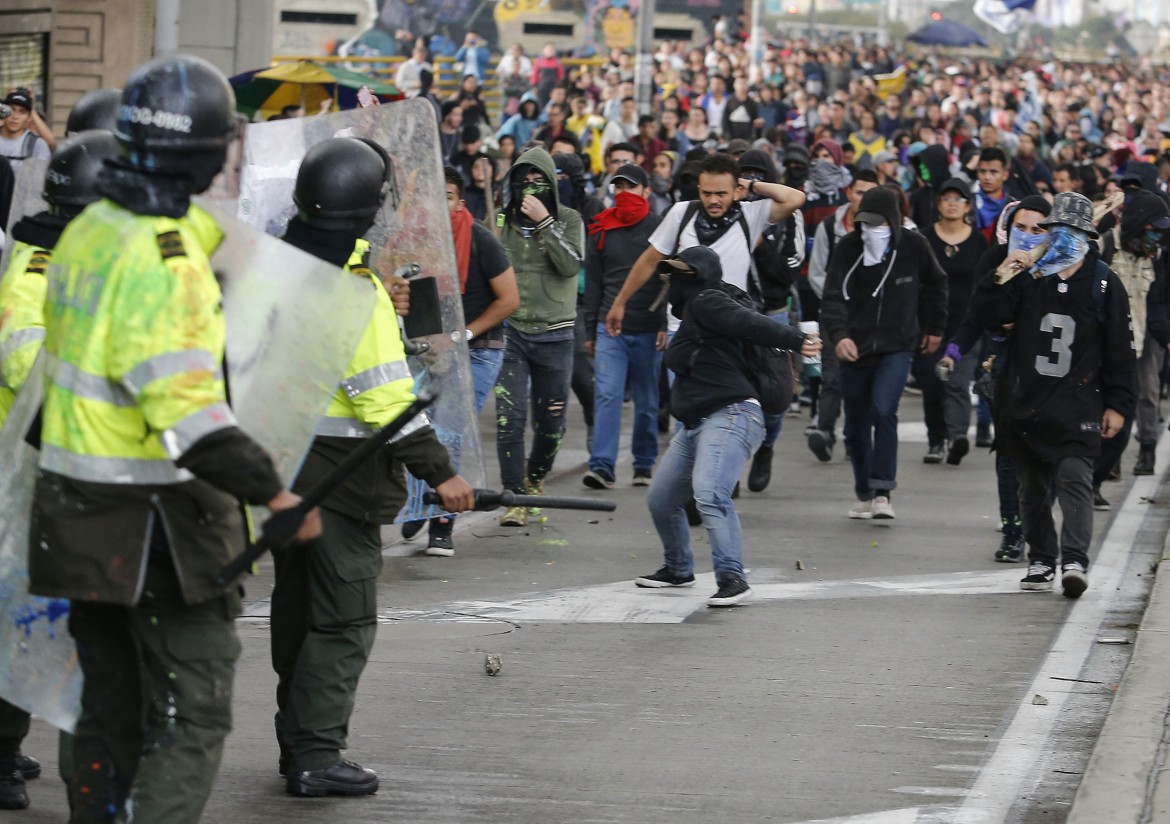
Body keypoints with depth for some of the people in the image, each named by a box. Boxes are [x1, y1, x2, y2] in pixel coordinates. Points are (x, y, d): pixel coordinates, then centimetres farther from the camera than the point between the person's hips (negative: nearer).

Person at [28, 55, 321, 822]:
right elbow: (184, 407, -27)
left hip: (78, 511, 9)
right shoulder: (164, 258, -21)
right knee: (192, 715, -4)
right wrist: (271, 491, -28)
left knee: (110, 707, 18)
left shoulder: (86, 233, 7)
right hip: (157, 521, -9)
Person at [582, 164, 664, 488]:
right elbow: (593, 283, 14)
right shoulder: (600, 231, 9)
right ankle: (602, 466, -17)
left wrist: (666, 324, -9)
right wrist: (590, 331, 12)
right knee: (607, 395, -12)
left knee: (647, 401, 8)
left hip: (648, 329, -1)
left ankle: (644, 465, 19)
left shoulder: (659, 228, 2)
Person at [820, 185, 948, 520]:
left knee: (883, 410, -23)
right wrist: (838, 335, -33)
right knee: (856, 427, 8)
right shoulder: (847, 248, -7)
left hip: (897, 346, -2)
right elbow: (833, 297, -16)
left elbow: (935, 285, 14)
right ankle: (864, 494, 26)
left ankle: (883, 491, -20)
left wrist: (935, 328, 19)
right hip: (855, 348, 2)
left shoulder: (914, 245, -5)